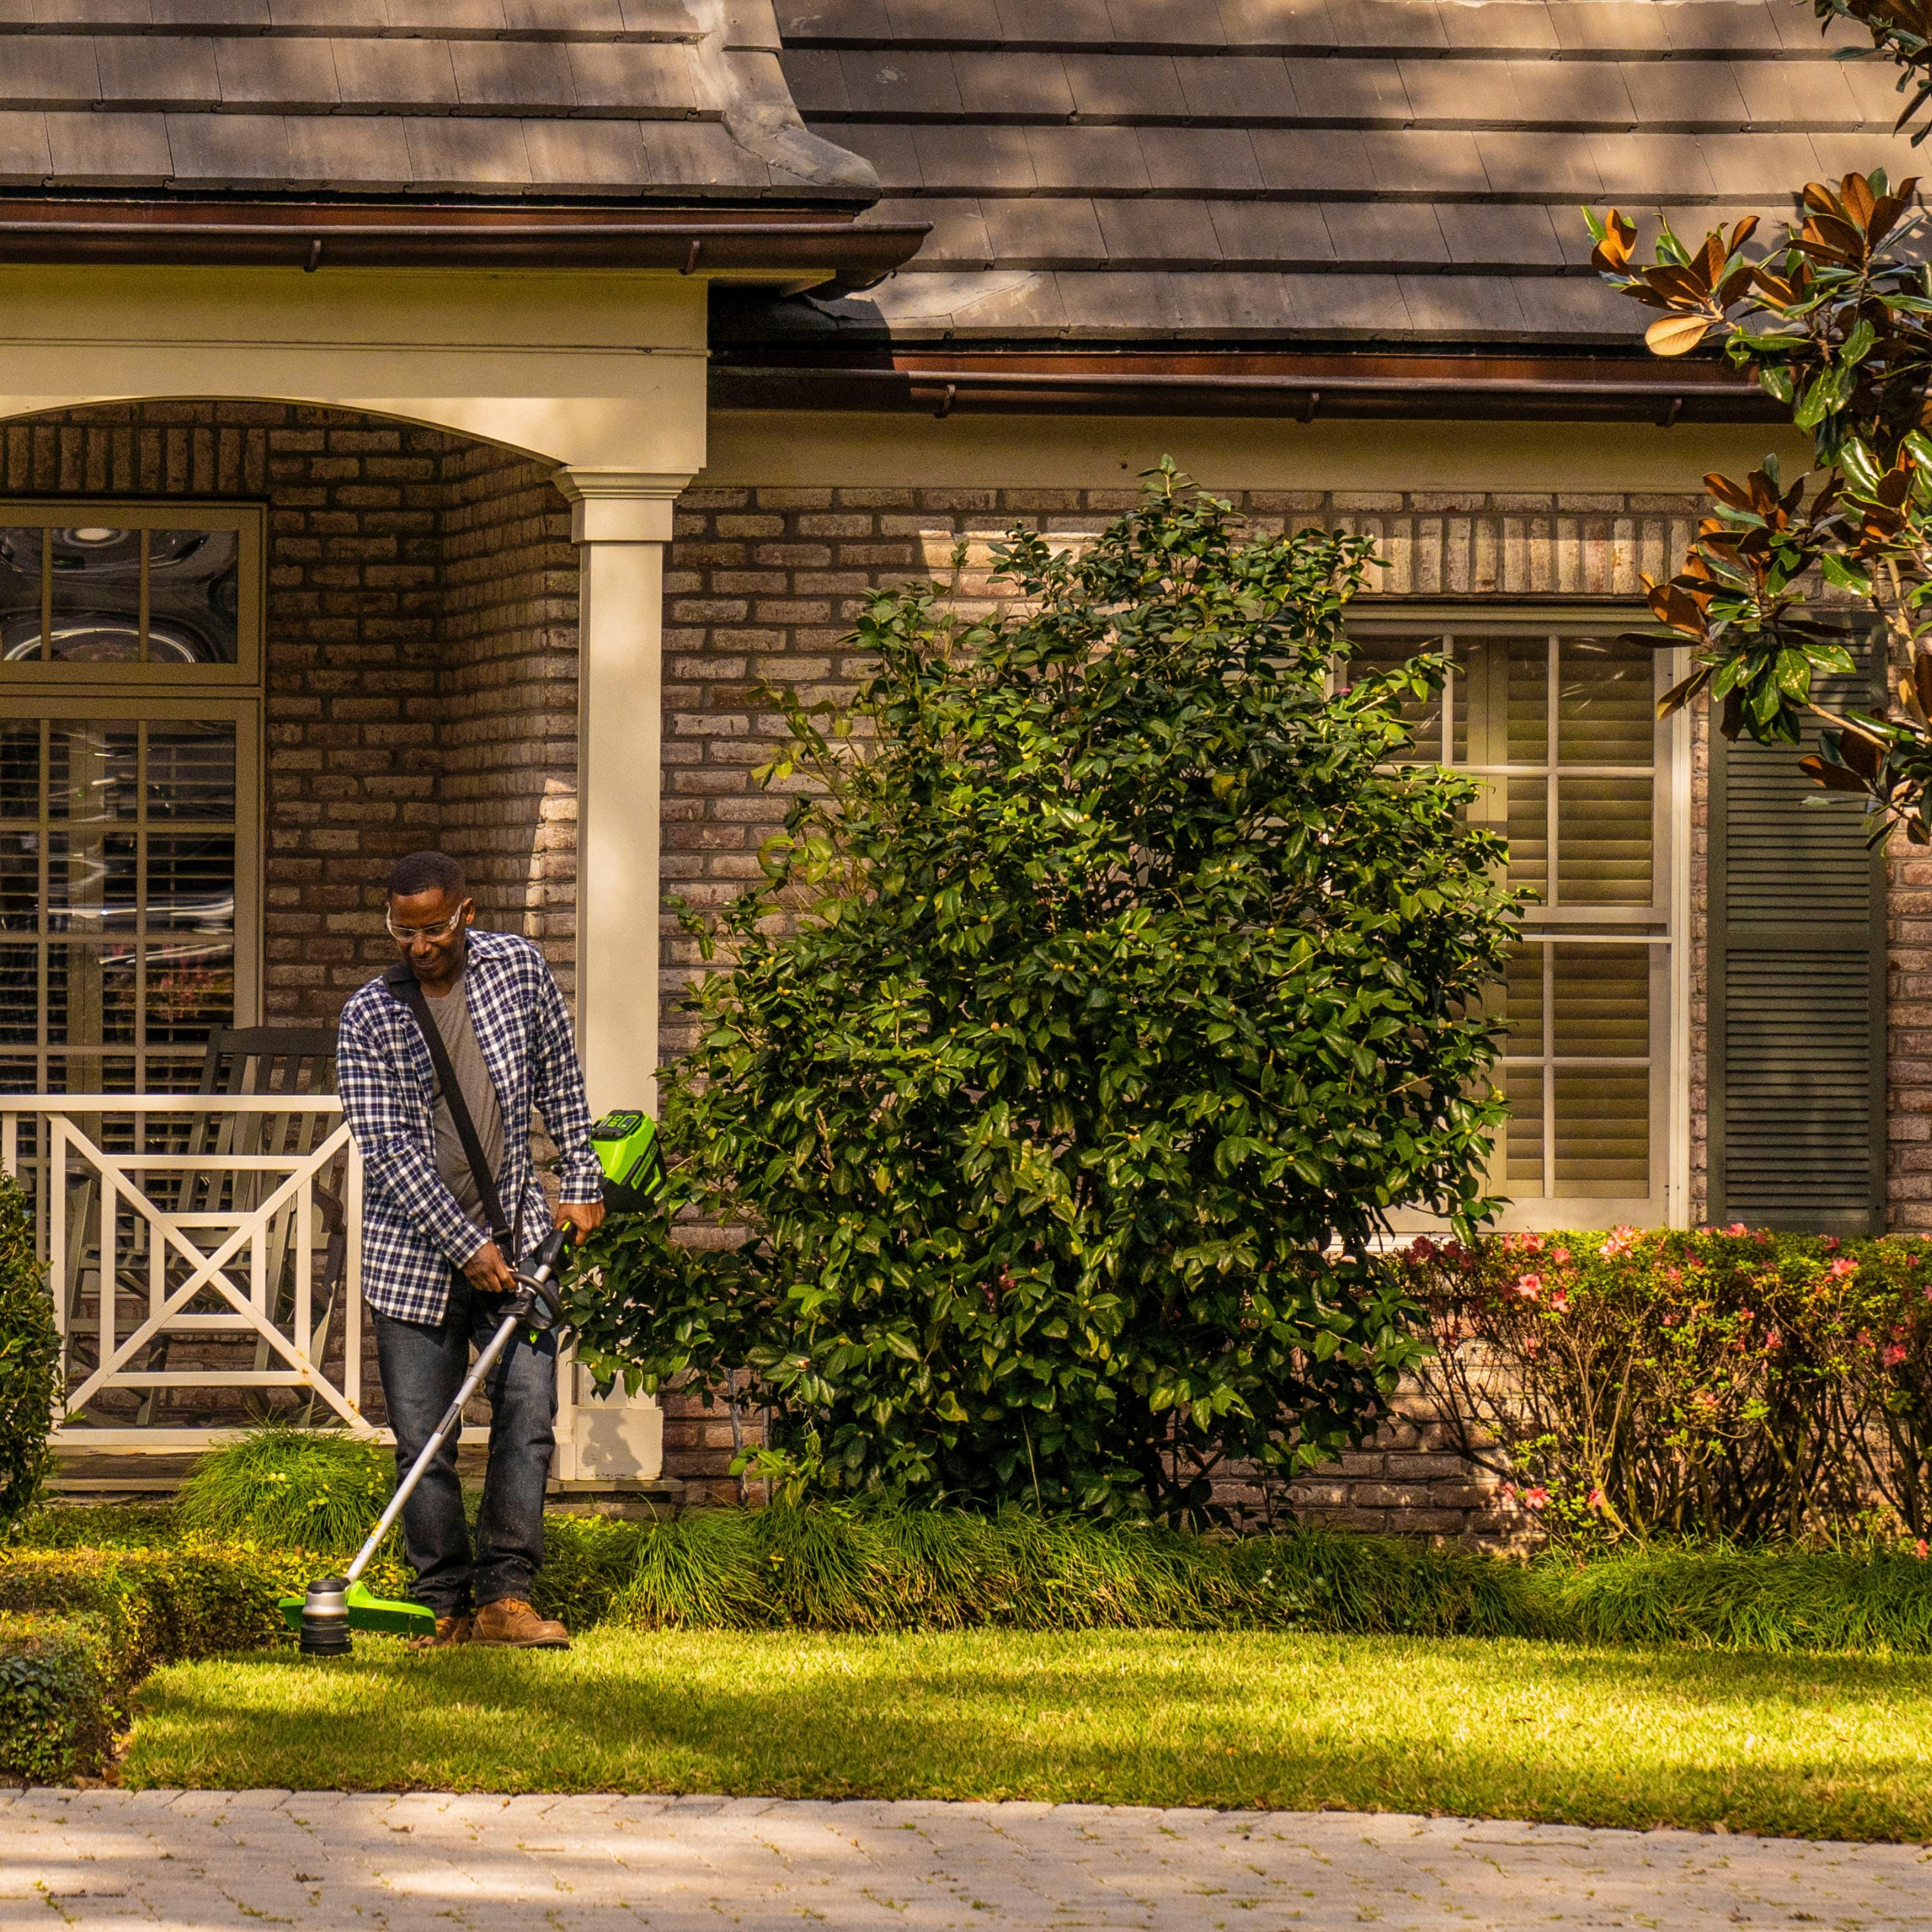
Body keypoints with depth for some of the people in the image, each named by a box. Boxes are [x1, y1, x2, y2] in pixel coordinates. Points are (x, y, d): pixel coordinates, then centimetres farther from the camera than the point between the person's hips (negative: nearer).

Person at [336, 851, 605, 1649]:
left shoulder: (518, 968, -1)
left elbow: (559, 1080, 12)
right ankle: (447, 1607, 8)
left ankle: (505, 1597, -5)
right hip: (416, 1250, -2)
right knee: (423, 1441, 0)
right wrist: (467, 1246, -18)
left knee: (529, 1413, -8)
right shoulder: (369, 1018, -9)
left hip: (514, 1231, 2)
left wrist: (582, 1184, 9)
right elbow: (388, 1151, -13)